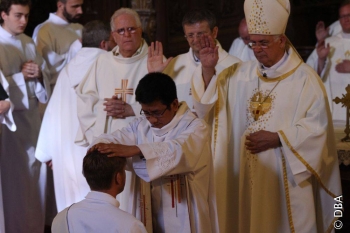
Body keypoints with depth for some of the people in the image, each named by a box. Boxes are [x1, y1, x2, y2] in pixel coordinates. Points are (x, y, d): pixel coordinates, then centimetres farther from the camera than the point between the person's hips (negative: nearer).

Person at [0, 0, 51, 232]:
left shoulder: (29, 43, 10)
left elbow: (46, 77, 12)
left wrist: (39, 74, -9)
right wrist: (21, 76, -17)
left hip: (32, 117, 6)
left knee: (36, 174, 10)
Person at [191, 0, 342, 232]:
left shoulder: (305, 78, -7)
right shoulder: (240, 73, 6)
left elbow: (318, 126, -10)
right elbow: (208, 101, 4)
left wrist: (278, 139, -16)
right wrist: (208, 69, -11)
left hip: (286, 175, -4)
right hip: (247, 173, 4)